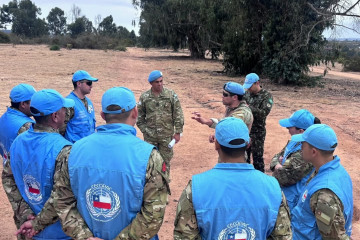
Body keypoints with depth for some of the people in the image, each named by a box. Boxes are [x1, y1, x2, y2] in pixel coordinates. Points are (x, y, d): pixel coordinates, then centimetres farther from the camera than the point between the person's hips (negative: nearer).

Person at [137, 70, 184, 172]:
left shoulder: (171, 94, -4)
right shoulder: (144, 97, 0)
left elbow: (178, 115, -3)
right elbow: (140, 116, 8)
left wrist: (177, 132, -5)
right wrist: (144, 131, 2)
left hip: (167, 135, -1)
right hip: (150, 136, 1)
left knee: (165, 160, 9)